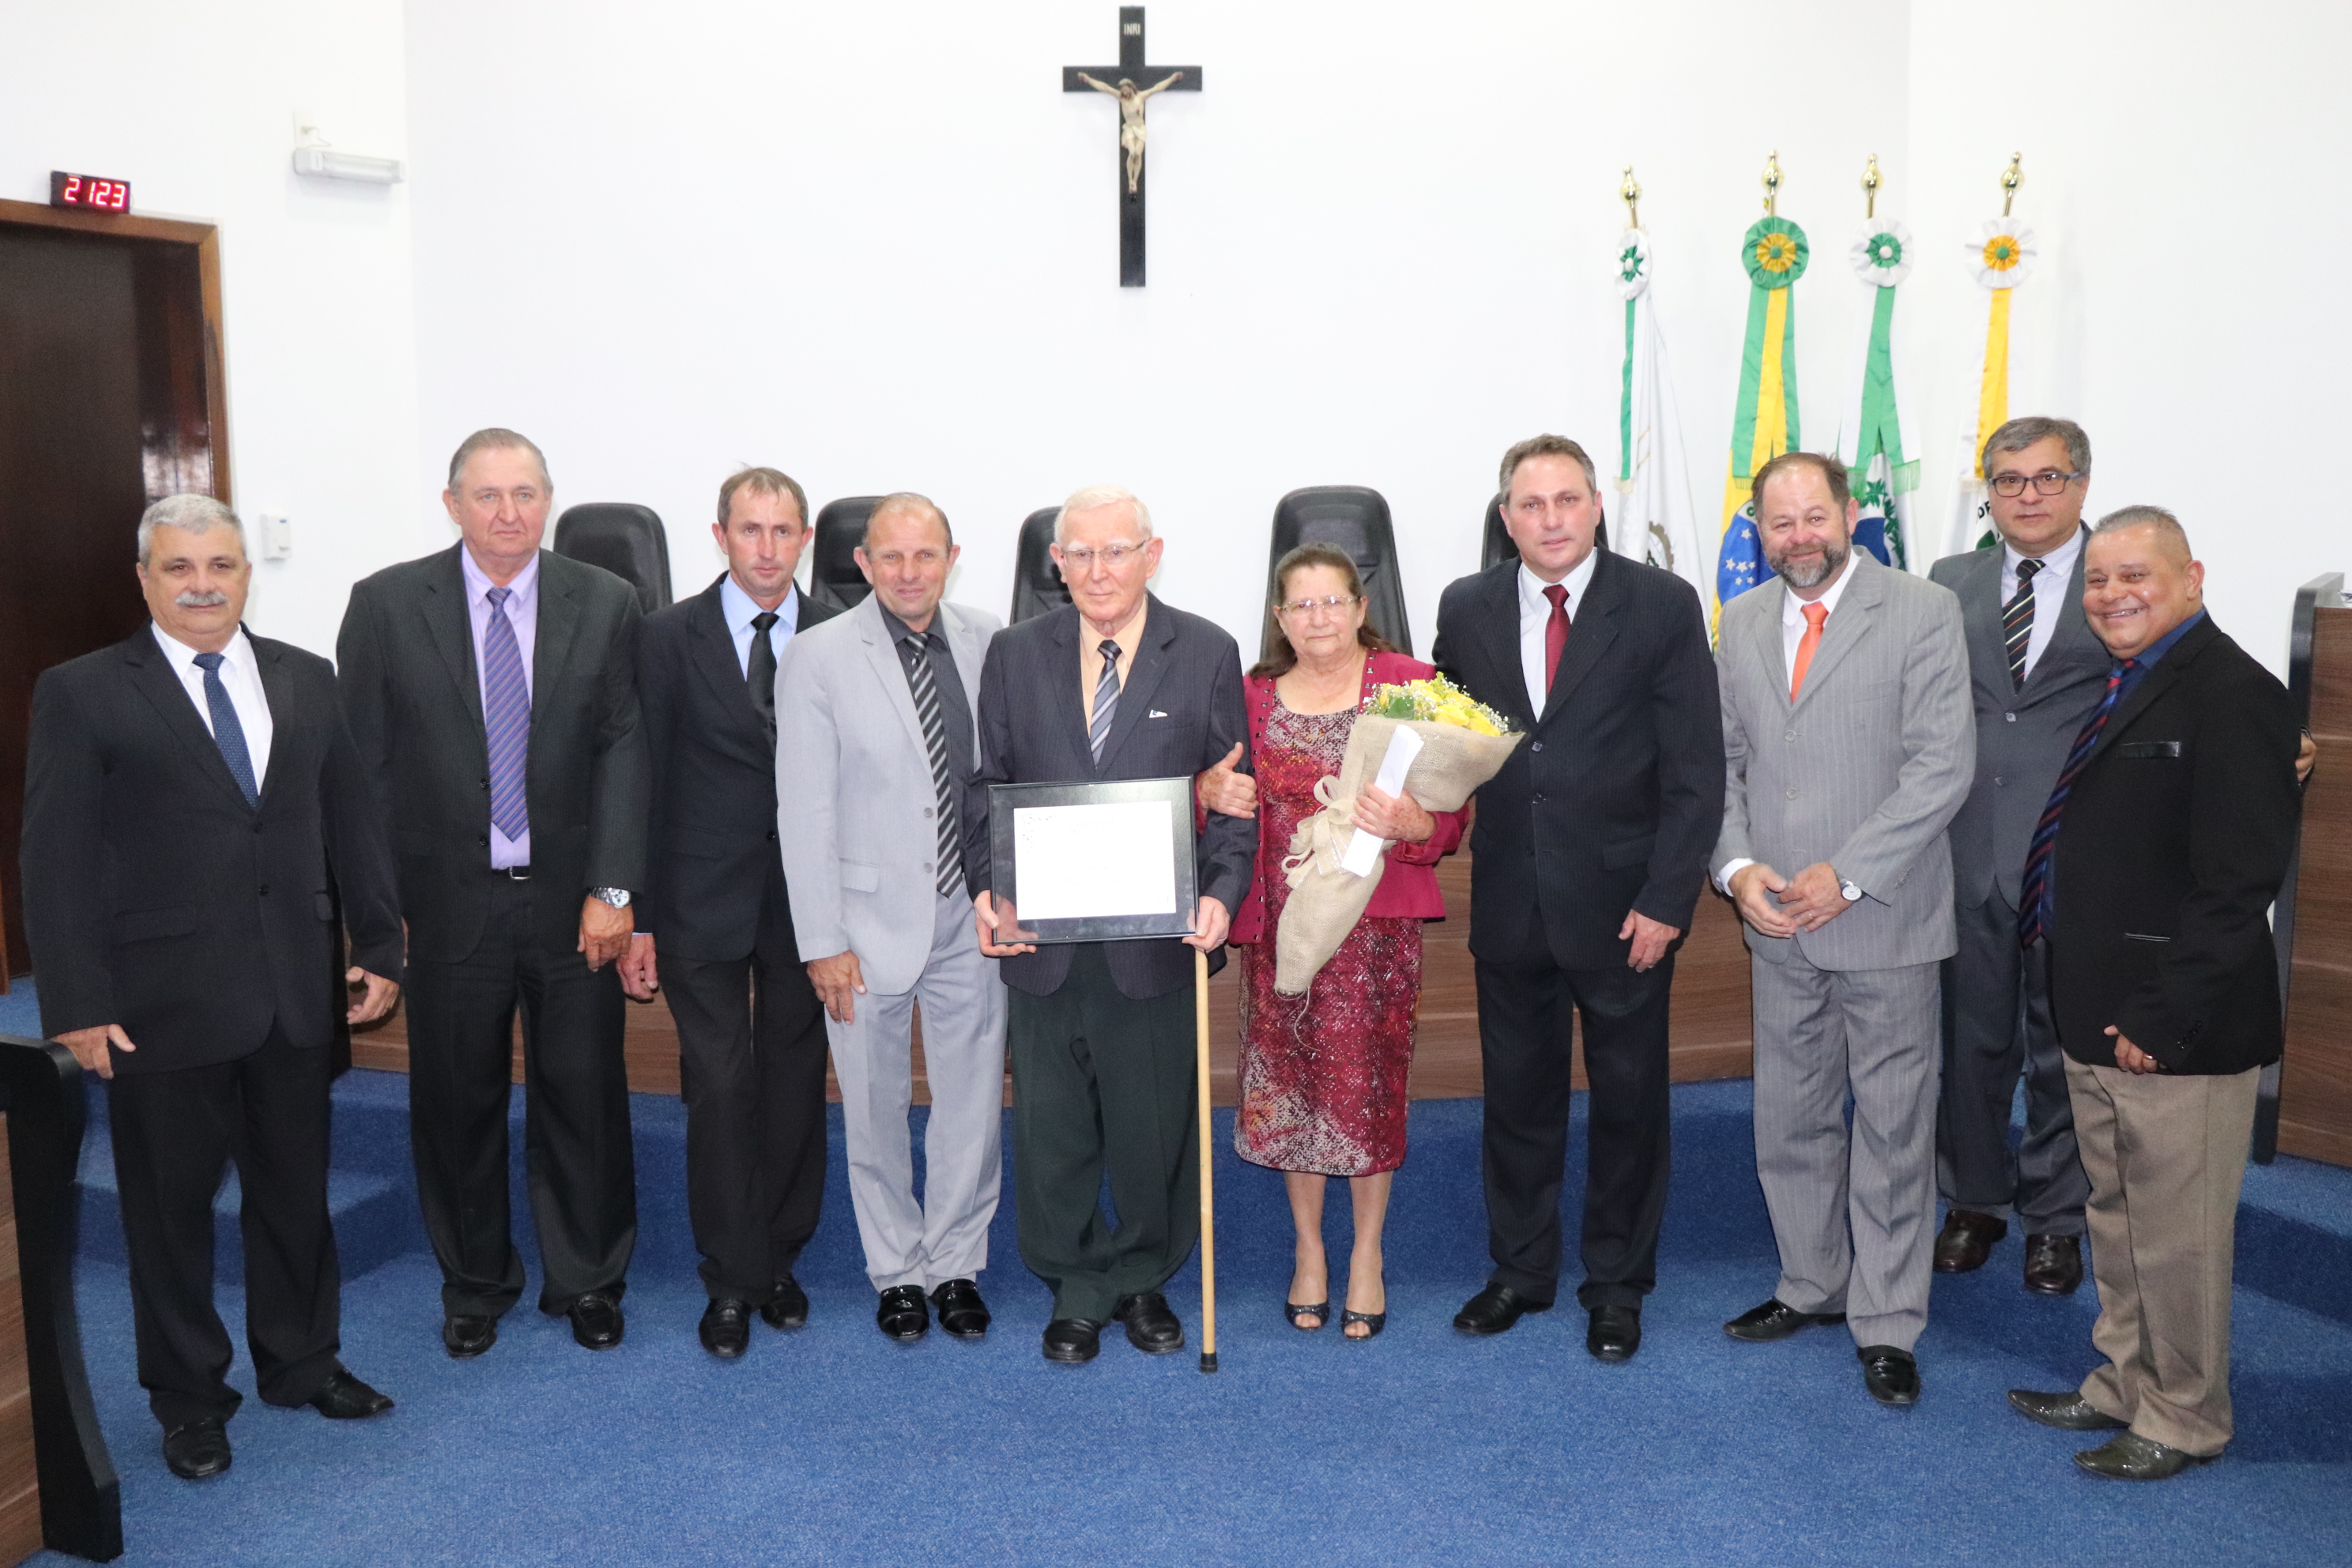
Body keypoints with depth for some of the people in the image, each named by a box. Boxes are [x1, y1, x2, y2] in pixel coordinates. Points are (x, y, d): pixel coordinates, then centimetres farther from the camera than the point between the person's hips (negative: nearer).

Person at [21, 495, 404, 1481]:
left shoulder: (307, 680, 7)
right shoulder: (81, 695, -5)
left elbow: (351, 823, 9)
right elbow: (56, 861, -7)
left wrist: (379, 948, 6)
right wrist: (77, 1004, -11)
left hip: (298, 992, 3)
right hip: (163, 1002, -3)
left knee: (297, 1192, 15)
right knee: (170, 1207, 11)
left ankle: (302, 1363, 34)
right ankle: (189, 1397, 28)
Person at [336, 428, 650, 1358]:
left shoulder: (604, 605, -1)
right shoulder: (386, 605, -2)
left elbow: (623, 751, -3)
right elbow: (365, 765, -1)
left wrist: (612, 889, -10)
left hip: (573, 900, 0)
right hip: (447, 902, 0)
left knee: (583, 1096, 9)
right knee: (455, 1101, 12)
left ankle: (587, 1280, 28)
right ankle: (474, 1283, 33)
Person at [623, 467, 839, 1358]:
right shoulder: (670, 636, -1)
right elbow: (646, 780, -1)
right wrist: (637, 917, -4)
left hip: (807, 899, 2)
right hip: (704, 900, -1)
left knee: (795, 1083, 11)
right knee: (720, 1088, 1)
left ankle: (779, 1258, 28)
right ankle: (732, 1278, 17)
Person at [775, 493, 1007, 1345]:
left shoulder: (989, 643, 1)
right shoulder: (818, 657, -7)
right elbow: (805, 810, -7)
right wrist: (823, 941, -8)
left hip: (974, 917, 2)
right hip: (872, 920, -2)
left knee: (974, 1101, 10)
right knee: (876, 1111, 10)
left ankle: (956, 1264, 29)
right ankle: (897, 1270, 30)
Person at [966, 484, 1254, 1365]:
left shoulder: (1207, 654, 1)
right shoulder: (1015, 655, 6)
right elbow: (985, 785, 7)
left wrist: (1222, 893, -15)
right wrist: (986, 890, -8)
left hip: (1159, 937, -1)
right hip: (1043, 938, 2)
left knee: (1156, 1122, 10)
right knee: (1051, 1126, 10)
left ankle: (1143, 1282, 33)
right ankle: (1077, 1292, 30)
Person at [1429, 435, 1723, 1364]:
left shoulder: (1663, 606, -6)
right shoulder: (1467, 609, 4)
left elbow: (1695, 769, -7)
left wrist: (1667, 898, -12)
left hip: (1624, 902, -2)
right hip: (1509, 899, 3)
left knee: (1629, 1101, 11)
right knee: (1517, 1095, 14)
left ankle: (1617, 1283, 29)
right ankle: (1520, 1270, 32)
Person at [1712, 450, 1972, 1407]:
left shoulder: (1924, 614, -7)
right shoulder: (1743, 621, 8)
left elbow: (1942, 765, -13)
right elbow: (1723, 758, 9)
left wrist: (1846, 876, -18)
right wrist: (1737, 865, -7)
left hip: (1883, 919, -4)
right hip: (1778, 923, 5)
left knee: (1892, 1126, 5)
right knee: (1790, 1118, 14)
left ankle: (1885, 1322, 19)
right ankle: (1811, 1285, 32)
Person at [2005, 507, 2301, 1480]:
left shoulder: (2233, 692, -15)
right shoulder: (2120, 688, 13)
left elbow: (2241, 880, -20)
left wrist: (2163, 1018, -21)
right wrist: (2083, 996, 11)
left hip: (2173, 1030, -9)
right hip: (2097, 1015, 9)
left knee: (2178, 1237, 6)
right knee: (2116, 1219, 20)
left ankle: (2184, 1421, 23)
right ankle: (2124, 1388, 35)